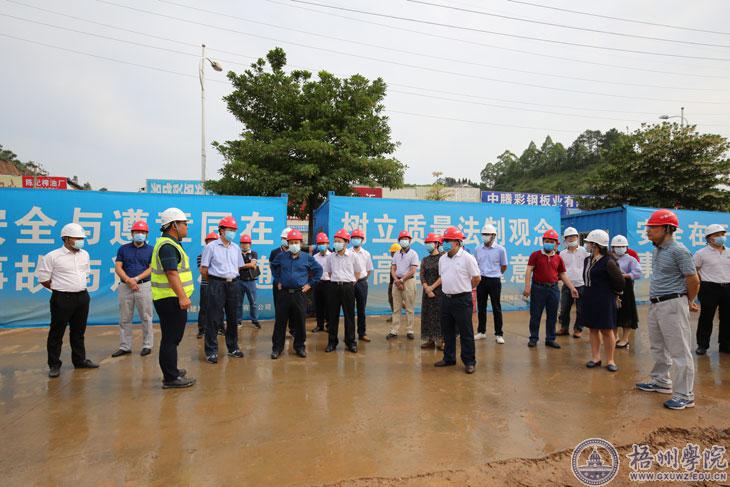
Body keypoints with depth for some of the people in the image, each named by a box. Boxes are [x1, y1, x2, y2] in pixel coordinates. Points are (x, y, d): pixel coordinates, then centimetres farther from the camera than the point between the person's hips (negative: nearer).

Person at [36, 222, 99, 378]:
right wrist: (59, 289, 3)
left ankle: (79, 360, 25)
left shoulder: (85, 255, 7)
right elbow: (43, 278, -4)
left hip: (82, 297, 5)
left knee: (79, 331, 14)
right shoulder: (52, 256, -10)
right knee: (57, 332, 4)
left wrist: (78, 287, 15)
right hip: (62, 299, -5)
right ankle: (54, 365, 15)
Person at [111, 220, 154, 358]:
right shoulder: (123, 249, 11)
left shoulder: (151, 250, 5)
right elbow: (118, 267, 2)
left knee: (146, 318, 1)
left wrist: (136, 279, -15)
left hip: (144, 286, -2)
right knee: (124, 319, 8)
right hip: (125, 287, 2)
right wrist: (128, 280, -13)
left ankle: (147, 345, 9)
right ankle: (125, 347, 17)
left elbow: (152, 268, -4)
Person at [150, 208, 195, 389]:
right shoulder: (168, 246, -16)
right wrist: (182, 297, -29)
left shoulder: (169, 243, 17)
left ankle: (171, 370, 33)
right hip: (171, 299, -11)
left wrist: (181, 296, 24)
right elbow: (172, 273, -26)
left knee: (172, 337, 20)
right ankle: (171, 378, 5)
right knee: (171, 338, -4)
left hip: (170, 299, 11)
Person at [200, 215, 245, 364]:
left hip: (233, 284, 5)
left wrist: (231, 278, 14)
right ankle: (211, 351, 7)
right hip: (216, 285, -5)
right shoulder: (211, 247, -5)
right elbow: (203, 269, -3)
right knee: (214, 319, -2)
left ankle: (233, 348, 23)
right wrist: (213, 282, 5)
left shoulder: (236, 248, 10)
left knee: (232, 318, 11)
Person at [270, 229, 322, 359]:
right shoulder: (281, 256, 4)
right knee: (280, 321, 4)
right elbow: (273, 267, 22)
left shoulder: (307, 257, 0)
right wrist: (278, 280, 15)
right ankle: (277, 347, 15)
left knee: (300, 322, 6)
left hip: (300, 294, 0)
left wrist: (310, 283, 5)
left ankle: (299, 346, 20)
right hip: (284, 293, 1)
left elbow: (318, 270, 10)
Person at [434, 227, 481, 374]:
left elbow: (476, 278, -5)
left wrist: (463, 289, 4)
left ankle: (469, 362, 13)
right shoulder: (442, 259, 8)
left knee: (466, 332, 2)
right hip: (446, 298, 7)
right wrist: (449, 289, 14)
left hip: (462, 300, -6)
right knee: (447, 331, 14)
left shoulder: (467, 258, -11)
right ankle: (449, 358, 28)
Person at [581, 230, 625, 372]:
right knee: (593, 329, 11)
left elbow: (619, 281, -10)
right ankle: (595, 357, 20)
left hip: (604, 300, -7)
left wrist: (615, 294, 4)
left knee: (607, 330, 2)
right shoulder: (587, 260, 9)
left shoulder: (608, 261, -15)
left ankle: (610, 360, 14)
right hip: (589, 299, 7)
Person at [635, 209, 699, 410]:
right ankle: (661, 382, 35)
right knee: (658, 348, 20)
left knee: (679, 351, -1)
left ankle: (685, 396, 8)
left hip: (672, 305, -9)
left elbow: (693, 280, -13)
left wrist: (689, 303, 1)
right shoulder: (657, 249, 11)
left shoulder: (678, 250, -16)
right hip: (655, 304, 9)